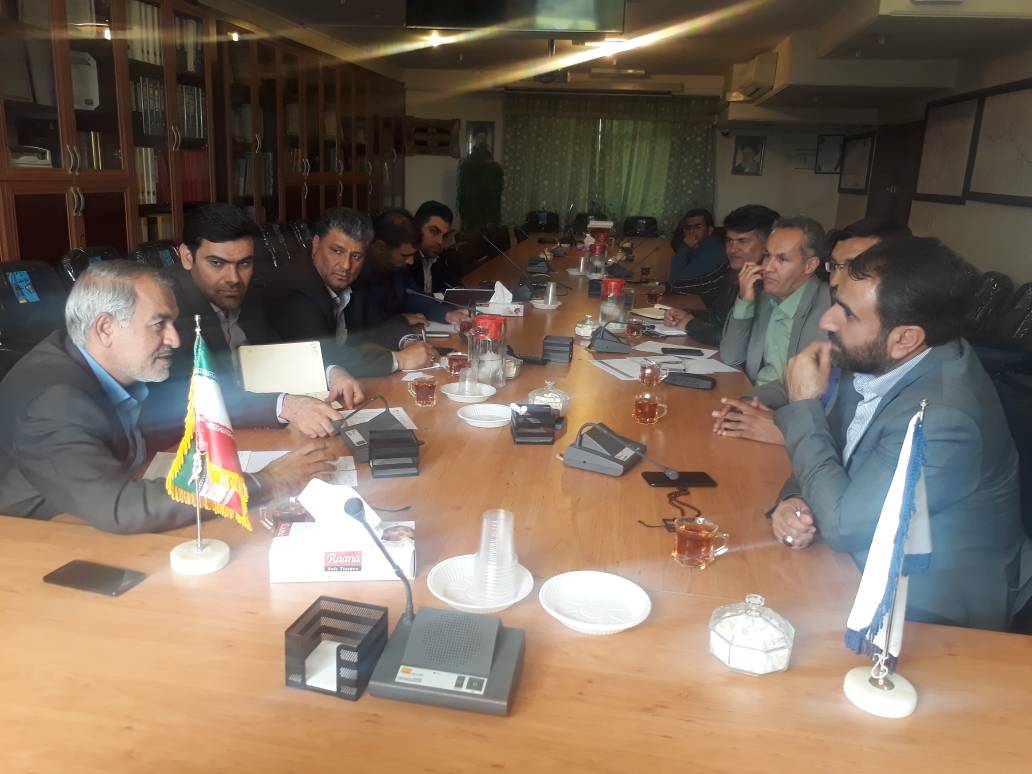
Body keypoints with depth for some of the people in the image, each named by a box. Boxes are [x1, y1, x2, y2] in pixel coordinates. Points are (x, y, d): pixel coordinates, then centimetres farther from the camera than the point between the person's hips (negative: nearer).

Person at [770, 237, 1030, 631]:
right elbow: (829, 458, 6)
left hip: (924, 613, -6)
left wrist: (804, 406, -21)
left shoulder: (944, 417, -31)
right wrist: (794, 501, -15)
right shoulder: (871, 362, -8)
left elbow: (843, 525, -25)